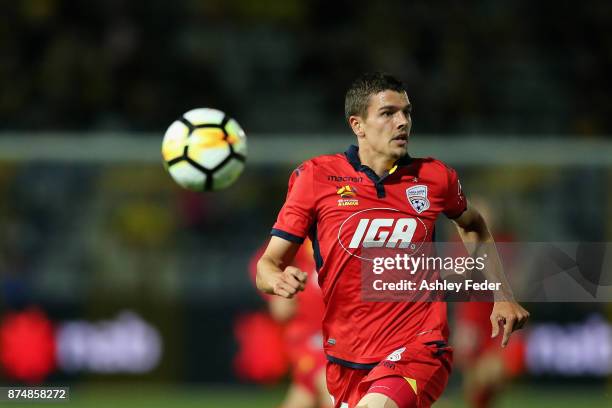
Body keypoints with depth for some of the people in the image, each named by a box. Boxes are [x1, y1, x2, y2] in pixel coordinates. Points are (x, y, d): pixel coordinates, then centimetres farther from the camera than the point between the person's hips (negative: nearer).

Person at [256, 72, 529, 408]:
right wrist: (279, 280, -24)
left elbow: (472, 225, 26)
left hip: (418, 350, -2)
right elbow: (268, 264, -1)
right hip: (347, 362, 2)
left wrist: (501, 296, 19)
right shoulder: (316, 176, -2)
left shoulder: (434, 178, 3)